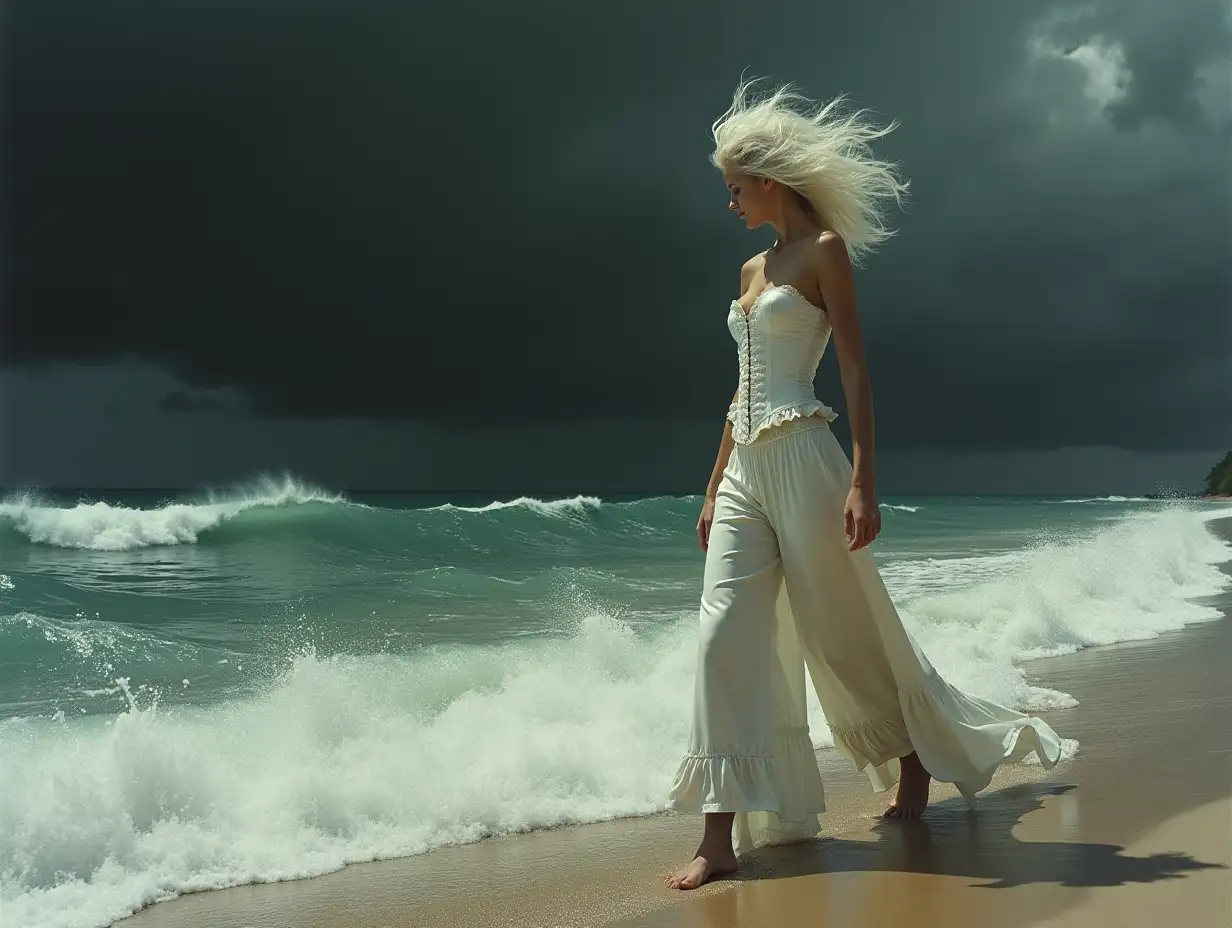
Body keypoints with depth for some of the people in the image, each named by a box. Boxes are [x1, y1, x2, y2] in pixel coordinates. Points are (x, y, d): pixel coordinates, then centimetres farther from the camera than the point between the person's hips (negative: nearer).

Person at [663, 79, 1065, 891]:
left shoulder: (824, 249, -2)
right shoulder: (753, 268, 19)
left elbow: (856, 372, -9)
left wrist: (863, 480, -17)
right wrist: (714, 486, 19)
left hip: (800, 458, -7)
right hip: (744, 467, 7)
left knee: (845, 634, 5)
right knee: (726, 641, -3)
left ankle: (917, 764, 31)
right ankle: (723, 834, -2)